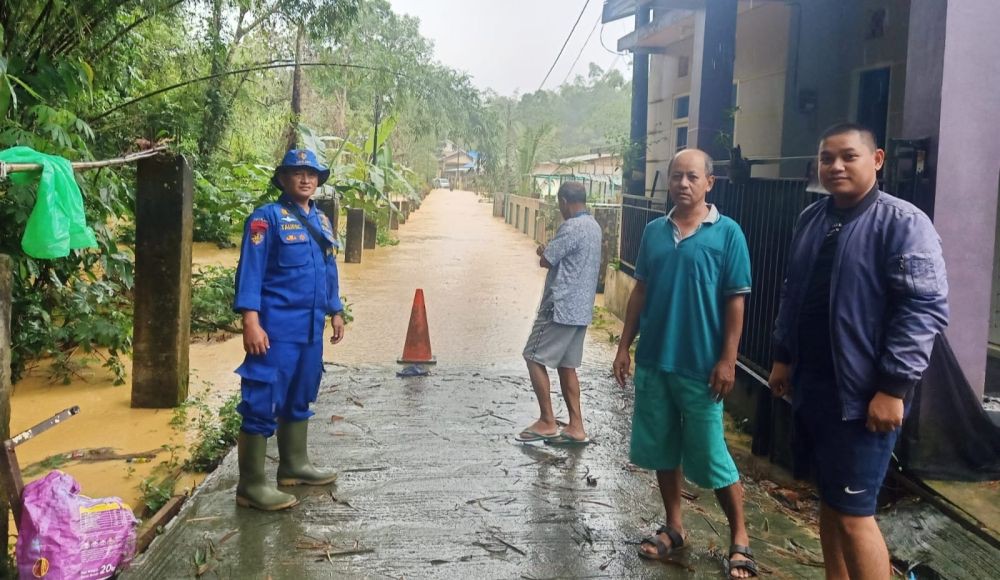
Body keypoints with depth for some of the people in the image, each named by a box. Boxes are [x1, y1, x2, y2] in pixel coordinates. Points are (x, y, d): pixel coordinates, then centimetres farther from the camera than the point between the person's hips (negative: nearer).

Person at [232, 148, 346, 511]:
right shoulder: (267, 218, -9)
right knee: (263, 403, -4)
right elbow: (250, 270, -14)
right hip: (276, 328, -8)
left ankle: (293, 465, 33)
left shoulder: (321, 220, 14)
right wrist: (251, 321, -21)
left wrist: (335, 311, 21)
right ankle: (251, 485, 3)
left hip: (311, 328, 8)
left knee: (299, 399, 18)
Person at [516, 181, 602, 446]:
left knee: (534, 358, 1)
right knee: (566, 365, 12)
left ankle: (547, 422, 3)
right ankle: (576, 427, 12)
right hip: (580, 308, 9)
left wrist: (543, 251, 8)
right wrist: (550, 252, 11)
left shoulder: (572, 227, -17)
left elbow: (546, 260, -13)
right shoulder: (594, 226, 14)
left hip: (561, 306, -9)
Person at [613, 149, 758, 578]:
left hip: (700, 365, -5)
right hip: (653, 360, 5)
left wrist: (727, 360, -11)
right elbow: (640, 291, 10)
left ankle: (740, 538, 18)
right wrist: (624, 346, 7)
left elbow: (735, 301, -8)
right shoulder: (654, 231, 6)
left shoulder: (727, 233, -7)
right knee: (662, 449, 13)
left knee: (709, 456, 1)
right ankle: (674, 528, 29)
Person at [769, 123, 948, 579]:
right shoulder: (811, 219, 11)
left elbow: (925, 309, -17)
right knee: (828, 499, 17)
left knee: (853, 513, -4)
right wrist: (783, 356, 17)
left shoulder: (903, 223, -12)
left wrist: (894, 387, -20)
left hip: (863, 394, -7)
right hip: (812, 386, 7)